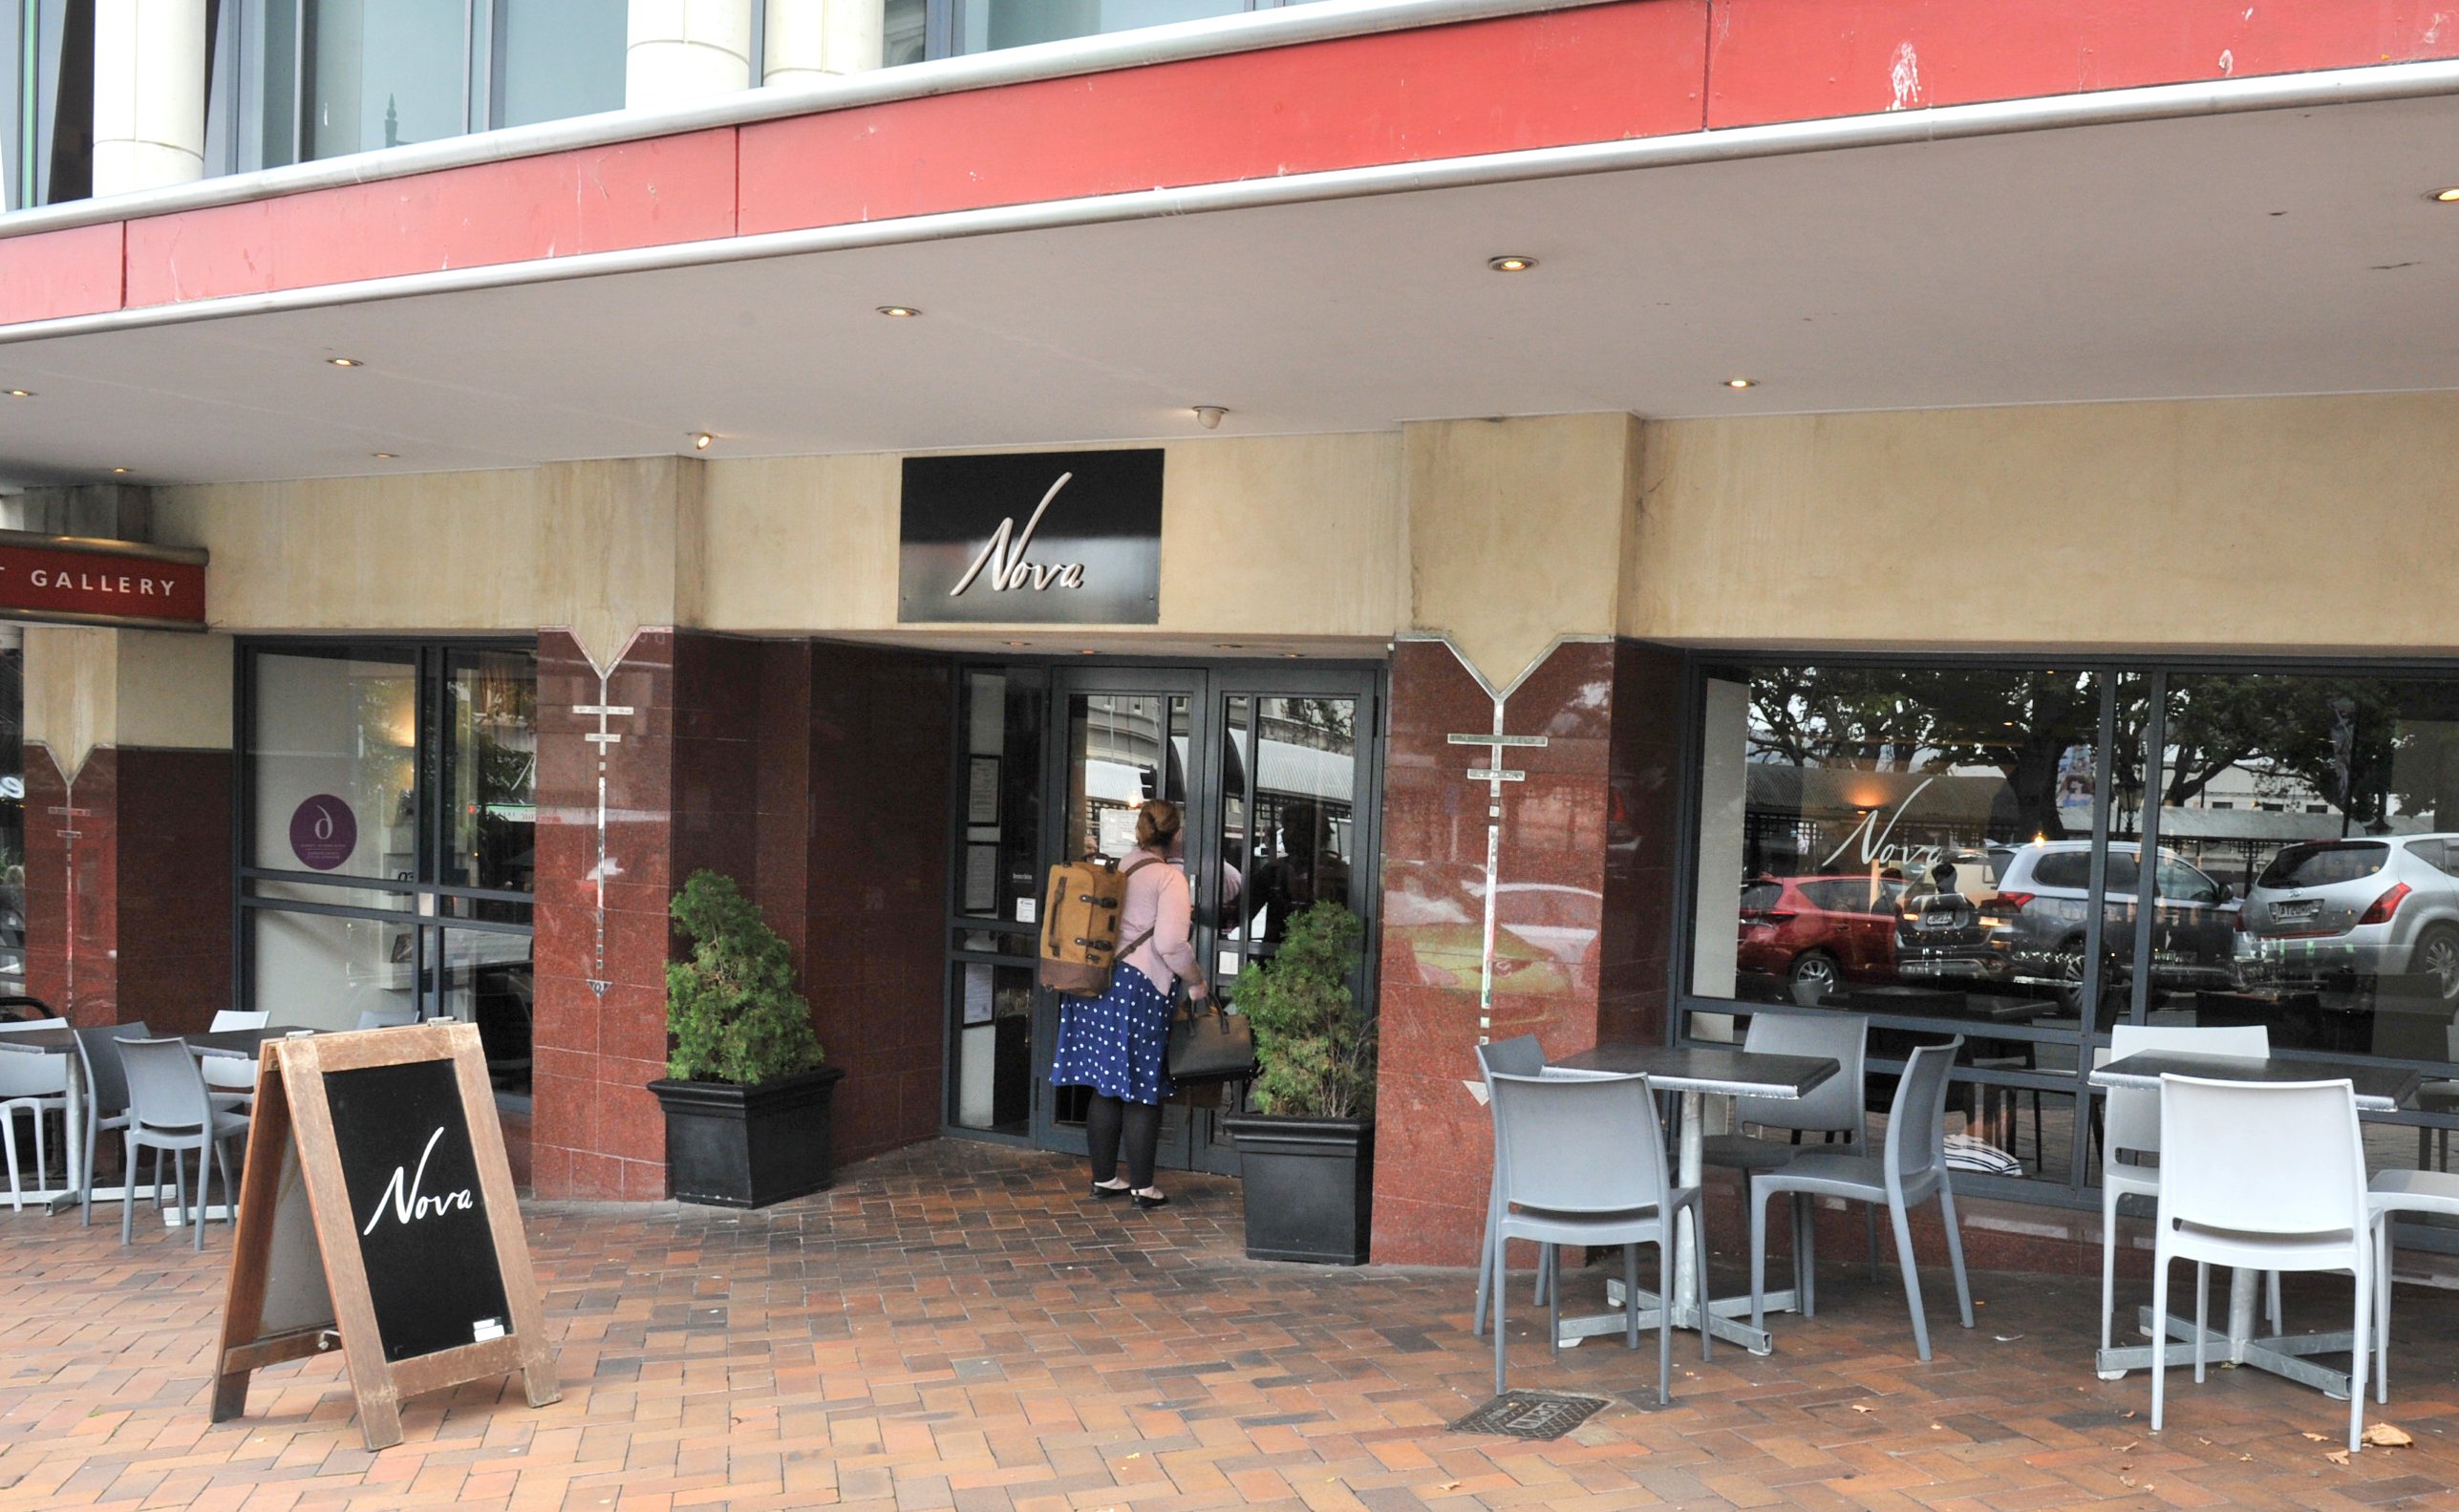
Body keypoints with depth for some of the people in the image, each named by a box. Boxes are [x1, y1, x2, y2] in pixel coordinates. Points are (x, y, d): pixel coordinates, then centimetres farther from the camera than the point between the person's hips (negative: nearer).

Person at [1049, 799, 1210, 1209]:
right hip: (1139, 987, -7)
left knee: (1105, 1089, 13)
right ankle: (1142, 1187, 7)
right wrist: (1196, 982, -3)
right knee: (1143, 1093, 1)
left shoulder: (1119, 872, 14)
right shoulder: (1169, 878, -8)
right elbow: (1170, 942, -18)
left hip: (1098, 982, 7)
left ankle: (1103, 1178, 21)